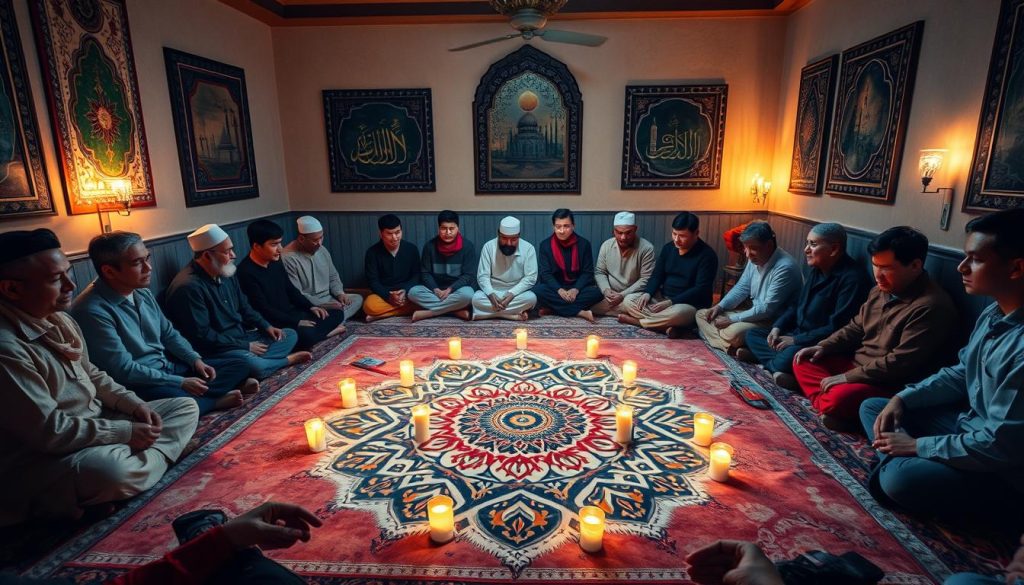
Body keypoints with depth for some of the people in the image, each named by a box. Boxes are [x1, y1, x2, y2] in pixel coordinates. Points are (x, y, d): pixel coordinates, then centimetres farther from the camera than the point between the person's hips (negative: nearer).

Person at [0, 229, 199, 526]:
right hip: (41, 455, -9)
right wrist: (127, 433, -17)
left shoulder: (61, 320, 4)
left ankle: (143, 462, -16)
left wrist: (135, 404, 1)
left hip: (95, 422, 9)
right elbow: (48, 432, -25)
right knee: (109, 469, -40)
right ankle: (152, 460, -9)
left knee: (186, 407, 3)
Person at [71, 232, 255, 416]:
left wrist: (196, 360, 0)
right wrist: (180, 383, -21)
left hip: (169, 367, 8)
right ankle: (214, 400, -7)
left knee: (239, 366, 4)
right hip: (137, 384, -7)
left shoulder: (142, 292, 4)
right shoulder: (93, 310, -22)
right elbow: (123, 370, -23)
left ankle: (197, 394, -13)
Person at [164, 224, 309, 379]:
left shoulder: (225, 273, 6)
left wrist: (266, 326, 4)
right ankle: (288, 360, -4)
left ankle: (254, 358, -13)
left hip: (241, 337, 9)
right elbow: (202, 336, -23)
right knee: (256, 367, -34)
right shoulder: (188, 286, -22)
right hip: (216, 348, -9)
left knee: (290, 335, 8)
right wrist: (246, 346, -18)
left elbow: (243, 306, 20)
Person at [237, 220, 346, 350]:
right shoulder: (246, 272, -19)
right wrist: (297, 323, -20)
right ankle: (323, 332, -7)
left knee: (337, 314, 5)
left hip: (292, 313, 9)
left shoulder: (276, 262, 7)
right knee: (306, 336, -35)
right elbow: (263, 310, -21)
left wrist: (311, 306, 4)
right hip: (272, 323, -8)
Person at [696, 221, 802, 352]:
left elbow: (768, 309, -26)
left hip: (774, 320, -9)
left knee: (734, 333, -38)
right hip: (753, 311, 10)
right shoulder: (755, 259, 1)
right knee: (702, 314, 2)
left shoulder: (784, 268, -25)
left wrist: (732, 319, -22)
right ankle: (730, 346, -15)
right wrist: (720, 306, -3)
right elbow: (742, 287, 12)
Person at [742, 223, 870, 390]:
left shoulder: (852, 278, -20)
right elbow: (797, 304, 18)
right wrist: (777, 327, 2)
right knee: (752, 334, 4)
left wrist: (796, 340, -21)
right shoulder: (818, 269, 8)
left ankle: (763, 356, -10)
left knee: (789, 357, -38)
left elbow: (837, 328, -25)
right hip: (798, 332, 10)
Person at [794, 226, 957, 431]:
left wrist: (848, 378, -21)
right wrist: (824, 347, 2)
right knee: (803, 362, 0)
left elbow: (900, 364, -25)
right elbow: (856, 328, 18)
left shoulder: (931, 307, -21)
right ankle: (827, 406, -15)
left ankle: (832, 409, -3)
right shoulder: (881, 291, 6)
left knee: (840, 398, -36)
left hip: (892, 385, -9)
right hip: (856, 365, 9)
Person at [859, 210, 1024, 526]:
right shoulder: (994, 314, -2)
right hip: (968, 426, 9)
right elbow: (960, 374, 12)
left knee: (901, 479, -31)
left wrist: (916, 446, -17)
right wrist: (903, 398, -1)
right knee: (871, 407, 9)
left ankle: (895, 468, 0)